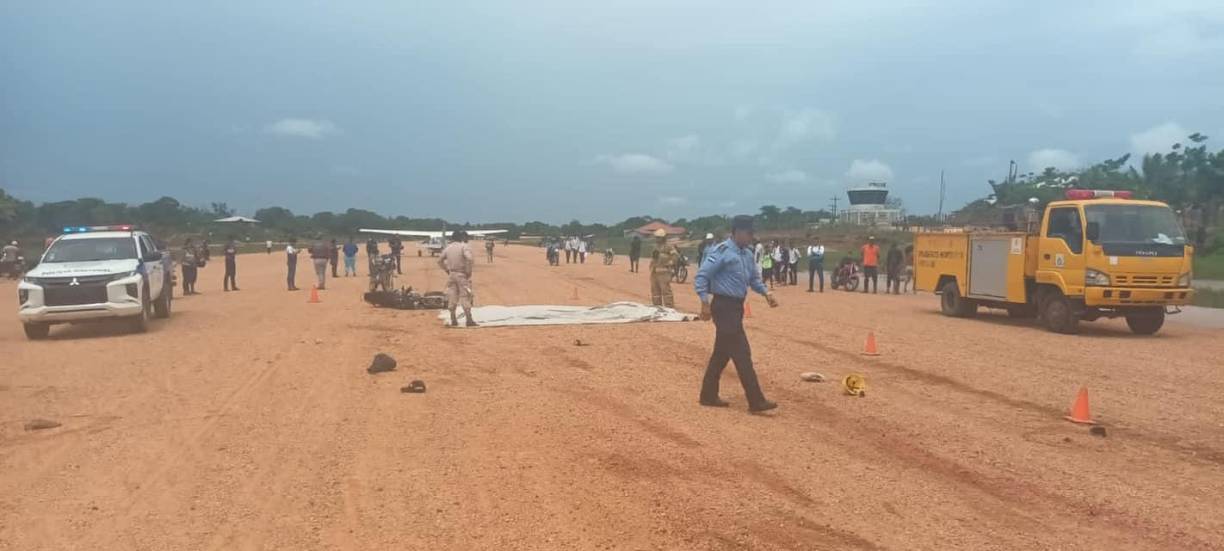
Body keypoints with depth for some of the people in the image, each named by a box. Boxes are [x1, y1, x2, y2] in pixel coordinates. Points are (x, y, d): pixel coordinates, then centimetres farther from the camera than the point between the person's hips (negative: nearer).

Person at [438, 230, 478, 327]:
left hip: (451, 274, 6)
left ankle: (453, 320, 14)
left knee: (452, 297, 10)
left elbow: (440, 260, 13)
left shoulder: (448, 247, 9)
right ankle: (469, 320, -1)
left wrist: (447, 270, 15)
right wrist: (468, 271, -16)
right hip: (462, 275, -5)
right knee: (465, 297, -1)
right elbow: (469, 259, -26)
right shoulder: (464, 246, -10)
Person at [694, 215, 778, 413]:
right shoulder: (722, 251, -14)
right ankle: (756, 401, -5)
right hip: (724, 306, -9)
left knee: (722, 352, 14)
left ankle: (708, 396, 25)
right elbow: (701, 276, -16)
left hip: (736, 306, 9)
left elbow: (754, 278, 23)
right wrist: (705, 303, -20)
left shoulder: (747, 253, 12)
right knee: (741, 352, -8)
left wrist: (766, 293, 5)